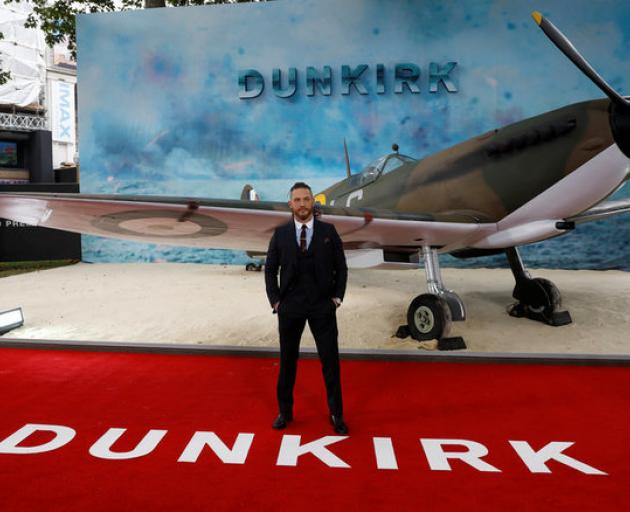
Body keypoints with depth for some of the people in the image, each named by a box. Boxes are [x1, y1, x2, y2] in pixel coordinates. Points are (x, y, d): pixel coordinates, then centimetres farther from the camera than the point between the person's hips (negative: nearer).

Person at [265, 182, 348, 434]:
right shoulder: (280, 233, 2)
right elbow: (270, 270, 5)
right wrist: (275, 301, -2)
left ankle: (336, 414, 20)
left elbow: (341, 267, 4)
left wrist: (337, 297, -3)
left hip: (322, 306, -1)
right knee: (287, 361, 12)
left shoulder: (328, 231, 0)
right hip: (289, 307, 1)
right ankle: (285, 411, 28)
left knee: (330, 361, 4)